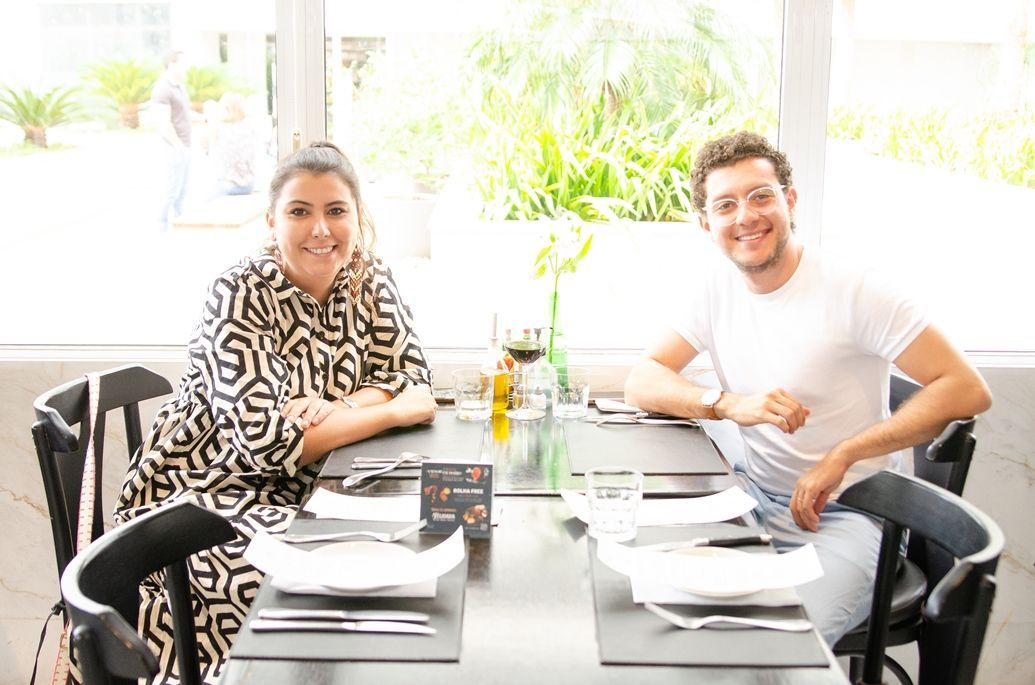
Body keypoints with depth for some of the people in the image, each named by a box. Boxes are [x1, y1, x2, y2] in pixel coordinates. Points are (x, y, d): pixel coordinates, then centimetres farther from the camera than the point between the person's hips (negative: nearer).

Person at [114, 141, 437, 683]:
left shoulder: (369, 281, -1)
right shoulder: (241, 297, -19)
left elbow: (411, 374, -1)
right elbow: (268, 441, -26)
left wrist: (337, 407, -21)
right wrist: (392, 411, -22)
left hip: (308, 485, 6)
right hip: (203, 491, -6)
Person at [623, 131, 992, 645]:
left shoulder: (852, 290, -14)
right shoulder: (714, 289, 2)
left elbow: (967, 390, -17)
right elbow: (640, 383, -3)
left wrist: (842, 456, -21)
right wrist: (728, 404, -22)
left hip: (848, 515, -5)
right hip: (755, 497, 6)